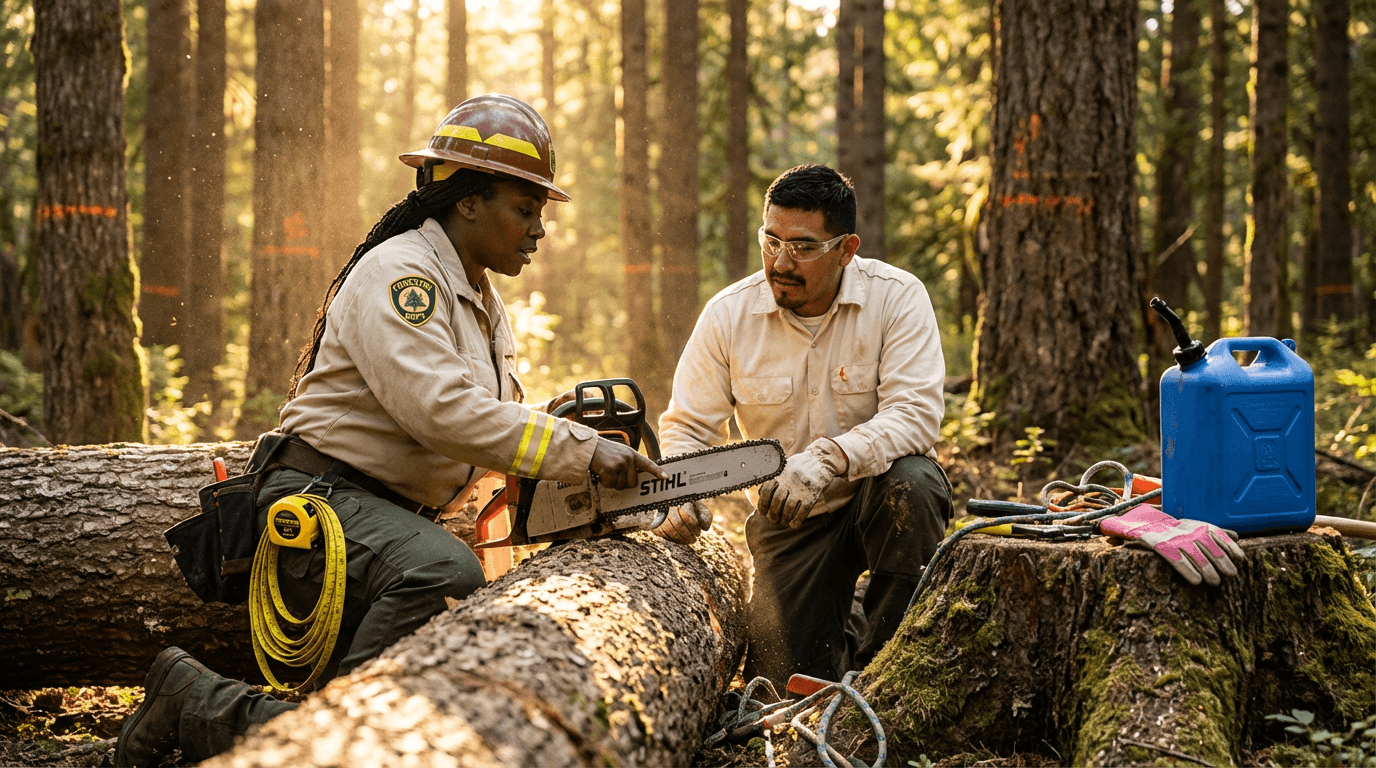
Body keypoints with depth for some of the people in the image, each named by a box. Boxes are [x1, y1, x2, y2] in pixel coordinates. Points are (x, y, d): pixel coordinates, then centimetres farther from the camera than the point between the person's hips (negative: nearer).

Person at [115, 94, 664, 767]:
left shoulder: (486, 305, 18)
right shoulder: (398, 273, -14)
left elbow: (495, 418, 21)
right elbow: (439, 408, -27)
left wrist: (571, 430, -1)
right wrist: (578, 451, -26)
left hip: (395, 519, 10)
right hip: (321, 500, -10)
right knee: (445, 573, -38)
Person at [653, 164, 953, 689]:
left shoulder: (897, 298, -15)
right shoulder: (728, 315, -9)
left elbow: (916, 413, -25)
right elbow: (687, 427, -3)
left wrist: (825, 460, -40)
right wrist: (676, 495, -25)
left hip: (880, 492, -2)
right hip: (789, 519, 2)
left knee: (909, 482, -37)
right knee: (784, 682, -9)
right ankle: (840, 635, 29)